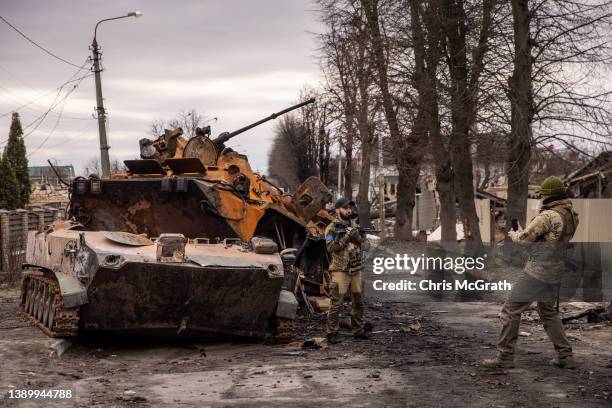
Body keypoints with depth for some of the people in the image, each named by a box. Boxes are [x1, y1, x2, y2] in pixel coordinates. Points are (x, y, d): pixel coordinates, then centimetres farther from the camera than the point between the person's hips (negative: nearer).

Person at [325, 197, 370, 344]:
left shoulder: (355, 226, 12)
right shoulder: (332, 228, -4)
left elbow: (367, 244, 8)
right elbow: (331, 247, -17)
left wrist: (358, 238, -12)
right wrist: (346, 237, -21)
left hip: (356, 270, 6)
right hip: (340, 270, -6)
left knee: (358, 302, 11)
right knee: (337, 303, -7)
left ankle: (358, 330, 21)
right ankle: (331, 333, -3)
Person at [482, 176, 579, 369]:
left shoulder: (548, 216, -19)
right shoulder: (572, 215, 7)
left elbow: (524, 238, -14)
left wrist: (514, 234, 8)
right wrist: (522, 232, 17)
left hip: (538, 270, -8)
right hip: (557, 272, 8)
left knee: (511, 310, 1)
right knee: (548, 311, 23)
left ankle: (505, 357, 2)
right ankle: (565, 356, 20)